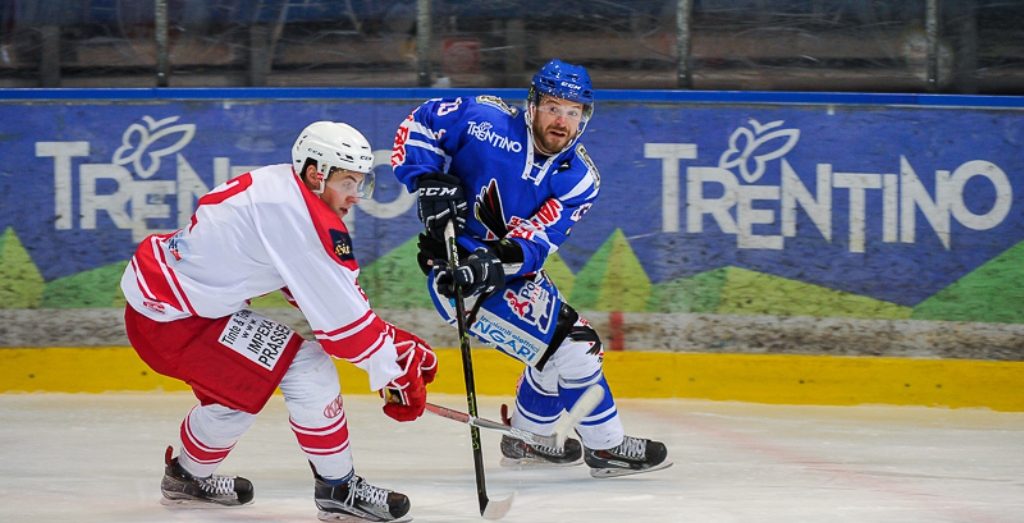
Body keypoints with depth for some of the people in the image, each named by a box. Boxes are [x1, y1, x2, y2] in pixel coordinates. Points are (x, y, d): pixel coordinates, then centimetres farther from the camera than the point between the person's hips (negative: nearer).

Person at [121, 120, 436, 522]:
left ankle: (187, 477, 48)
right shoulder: (304, 216, -20)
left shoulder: (277, 185, 9)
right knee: (307, 369, -12)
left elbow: (334, 295, 15)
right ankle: (337, 489, -2)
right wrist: (393, 374, -10)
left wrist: (393, 339, 12)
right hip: (170, 319, -10)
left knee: (236, 381, 30)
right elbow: (341, 313, -19)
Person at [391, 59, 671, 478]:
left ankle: (527, 439, 42)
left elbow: (537, 240, -17)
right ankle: (606, 447, 2)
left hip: (511, 272, 7)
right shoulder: (486, 120, -16)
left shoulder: (578, 179, -5)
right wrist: (431, 183, -19)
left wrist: (497, 261, -35)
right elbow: (418, 125, -6)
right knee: (568, 345, -12)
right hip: (455, 265, -7)